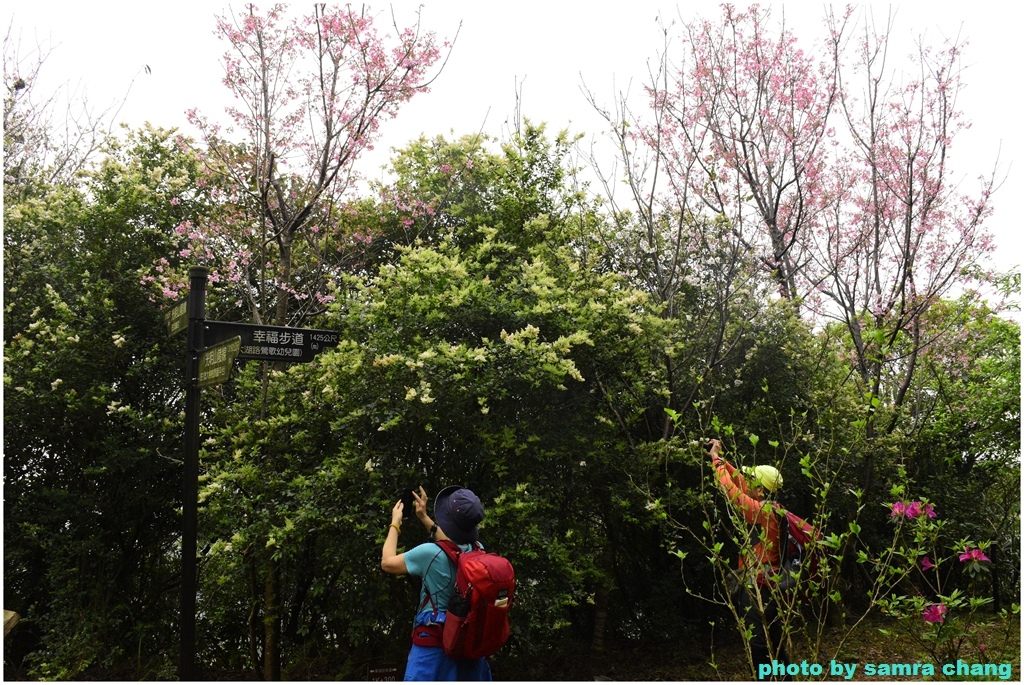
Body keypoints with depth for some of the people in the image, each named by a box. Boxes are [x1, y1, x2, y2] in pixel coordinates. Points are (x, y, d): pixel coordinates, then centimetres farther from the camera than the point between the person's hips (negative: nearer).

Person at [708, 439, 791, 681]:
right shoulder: (768, 508, 6)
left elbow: (731, 489, -18)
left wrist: (716, 459, -7)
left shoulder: (761, 511, -19)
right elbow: (739, 480, 13)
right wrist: (719, 457, 12)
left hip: (758, 589, -9)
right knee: (773, 644, 18)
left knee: (760, 646, -3)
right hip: (767, 586, 9)